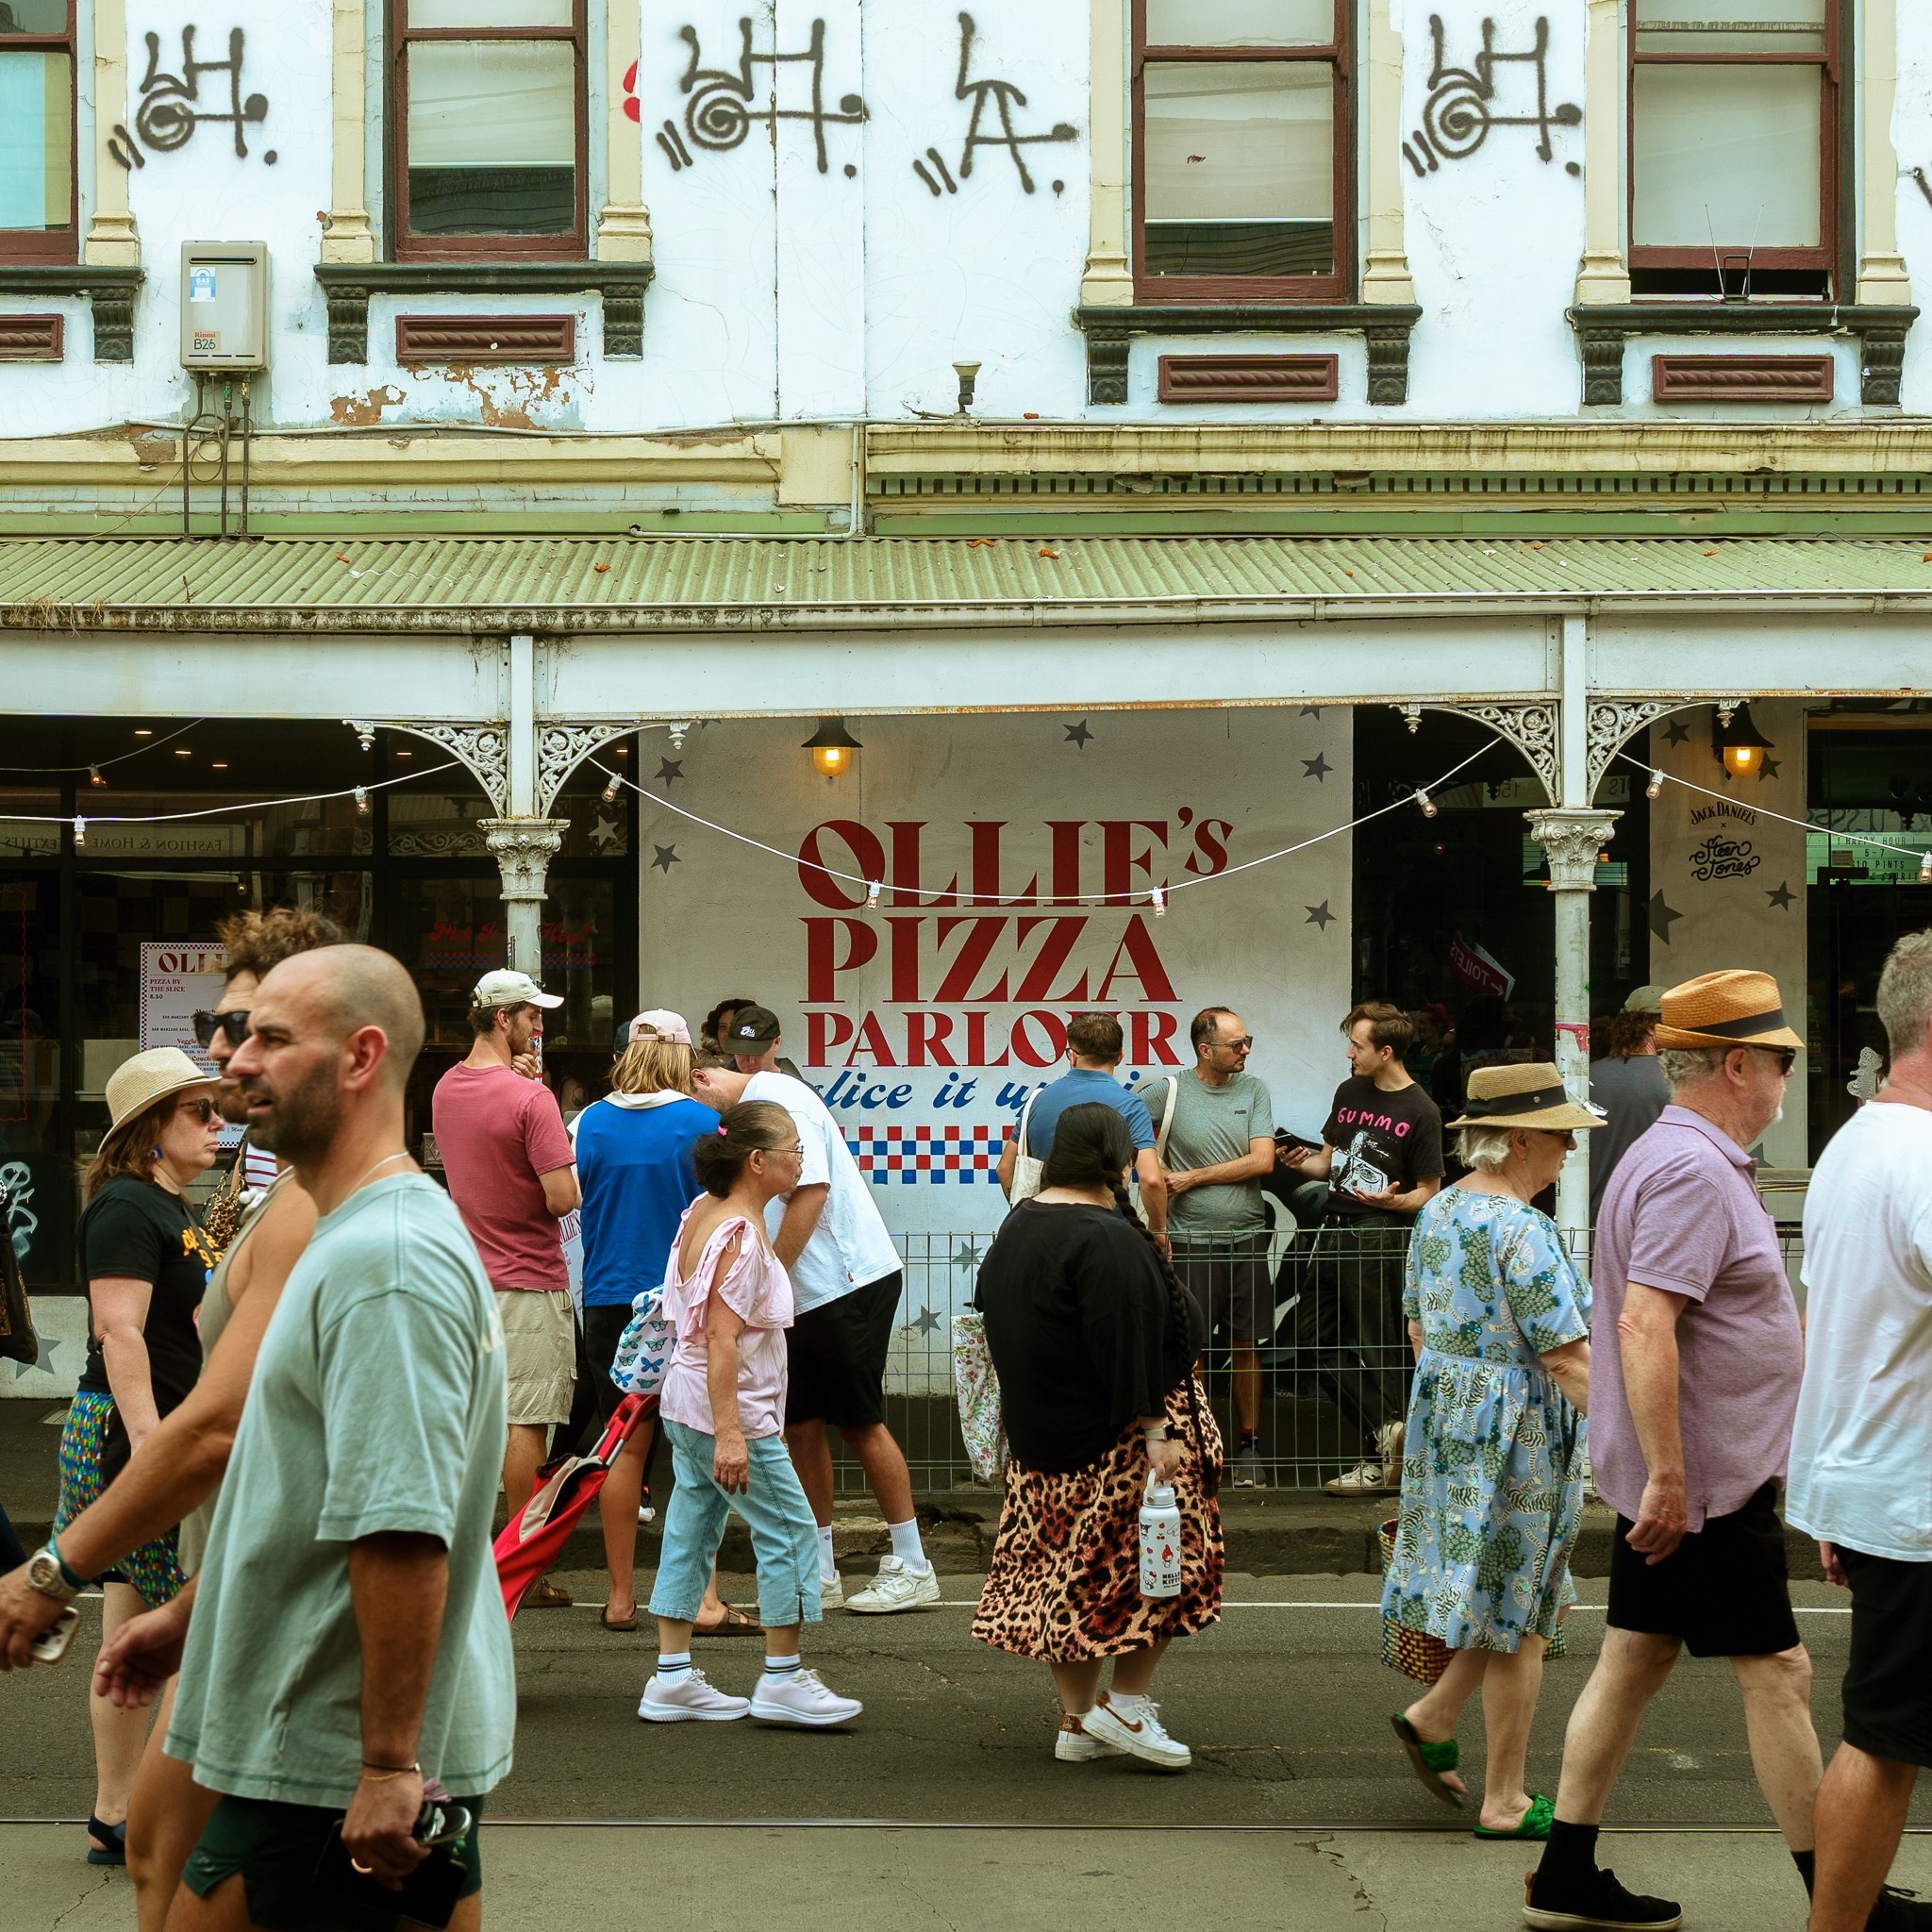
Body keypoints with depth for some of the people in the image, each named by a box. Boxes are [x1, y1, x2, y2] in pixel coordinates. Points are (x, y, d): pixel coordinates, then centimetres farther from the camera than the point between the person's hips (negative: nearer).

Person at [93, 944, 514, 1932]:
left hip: (330, 1766, -10)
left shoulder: (384, 1264, -21)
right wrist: (189, 1615, 30)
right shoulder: (359, 1237, 15)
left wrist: (387, 1764, -27)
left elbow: (402, 1531, -27)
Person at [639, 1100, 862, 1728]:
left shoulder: (702, 1212, 8)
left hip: (685, 1405, 10)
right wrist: (729, 1435, -27)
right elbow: (721, 1337, -25)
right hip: (730, 1410, -10)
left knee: (692, 1530, 12)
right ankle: (783, 1679, 6)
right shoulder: (741, 1235, -21)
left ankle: (672, 1677, 15)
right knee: (790, 1530, 0)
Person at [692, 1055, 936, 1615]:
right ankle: (820, 1574, 14)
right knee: (801, 1426, 8)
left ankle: (912, 1569, 6)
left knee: (861, 1425, -3)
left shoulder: (777, 1096, -13)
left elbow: (811, 1191, -23)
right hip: (807, 1295, 9)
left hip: (850, 1283, -9)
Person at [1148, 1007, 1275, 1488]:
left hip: (1247, 1237, 3)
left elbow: (1262, 1161, -3)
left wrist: (1194, 1177, -7)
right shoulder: (1169, 1092, -2)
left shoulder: (1254, 1091, 6)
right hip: (1191, 1241, -2)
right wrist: (1159, 1174, -10)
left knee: (1248, 1346, 8)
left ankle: (1249, 1446, 18)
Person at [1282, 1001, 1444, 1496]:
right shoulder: (1349, 1093, 14)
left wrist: (1393, 1201, -26)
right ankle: (1388, 1429, 6)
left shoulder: (1420, 1112, -8)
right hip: (1334, 1232, 8)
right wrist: (1305, 1163, -2)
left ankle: (1382, 1460, 4)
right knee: (1314, 1340, 5)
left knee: (1378, 1349, -3)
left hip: (1382, 1236, -8)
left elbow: (1430, 1191, -6)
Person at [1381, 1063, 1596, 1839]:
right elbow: (1568, 1358, -22)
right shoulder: (1523, 1231, -20)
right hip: (1518, 1432, -9)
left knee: (1528, 1596, 21)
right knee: (1520, 1617, 2)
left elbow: (1419, 1327, 15)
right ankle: (1505, 1801, 10)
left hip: (1443, 1421, 9)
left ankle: (1433, 1718, 18)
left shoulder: (1437, 1213, 6)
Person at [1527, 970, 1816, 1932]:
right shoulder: (1694, 1171, -19)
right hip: (1709, 1481, -10)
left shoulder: (1666, 1156, 15)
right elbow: (1645, 1324, -28)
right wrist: (1669, 1478, -28)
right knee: (1777, 1673, -3)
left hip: (1674, 1477, 10)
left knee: (1634, 1659, 11)